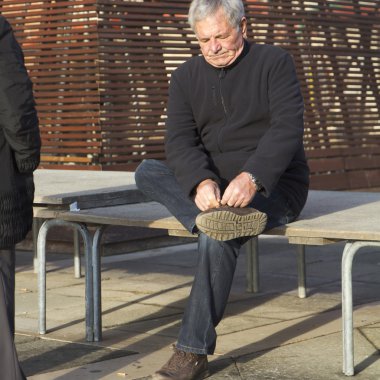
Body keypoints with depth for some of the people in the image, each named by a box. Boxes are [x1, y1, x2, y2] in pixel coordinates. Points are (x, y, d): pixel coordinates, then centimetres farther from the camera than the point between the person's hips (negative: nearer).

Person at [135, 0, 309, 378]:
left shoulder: (274, 62, -3)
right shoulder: (186, 77, 8)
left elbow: (287, 128, -17)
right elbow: (179, 141, -5)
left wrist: (252, 177, -34)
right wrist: (202, 181, -28)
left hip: (273, 185, -5)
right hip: (211, 187, 5)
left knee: (217, 238, -33)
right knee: (147, 172, -17)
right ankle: (217, 216, -38)